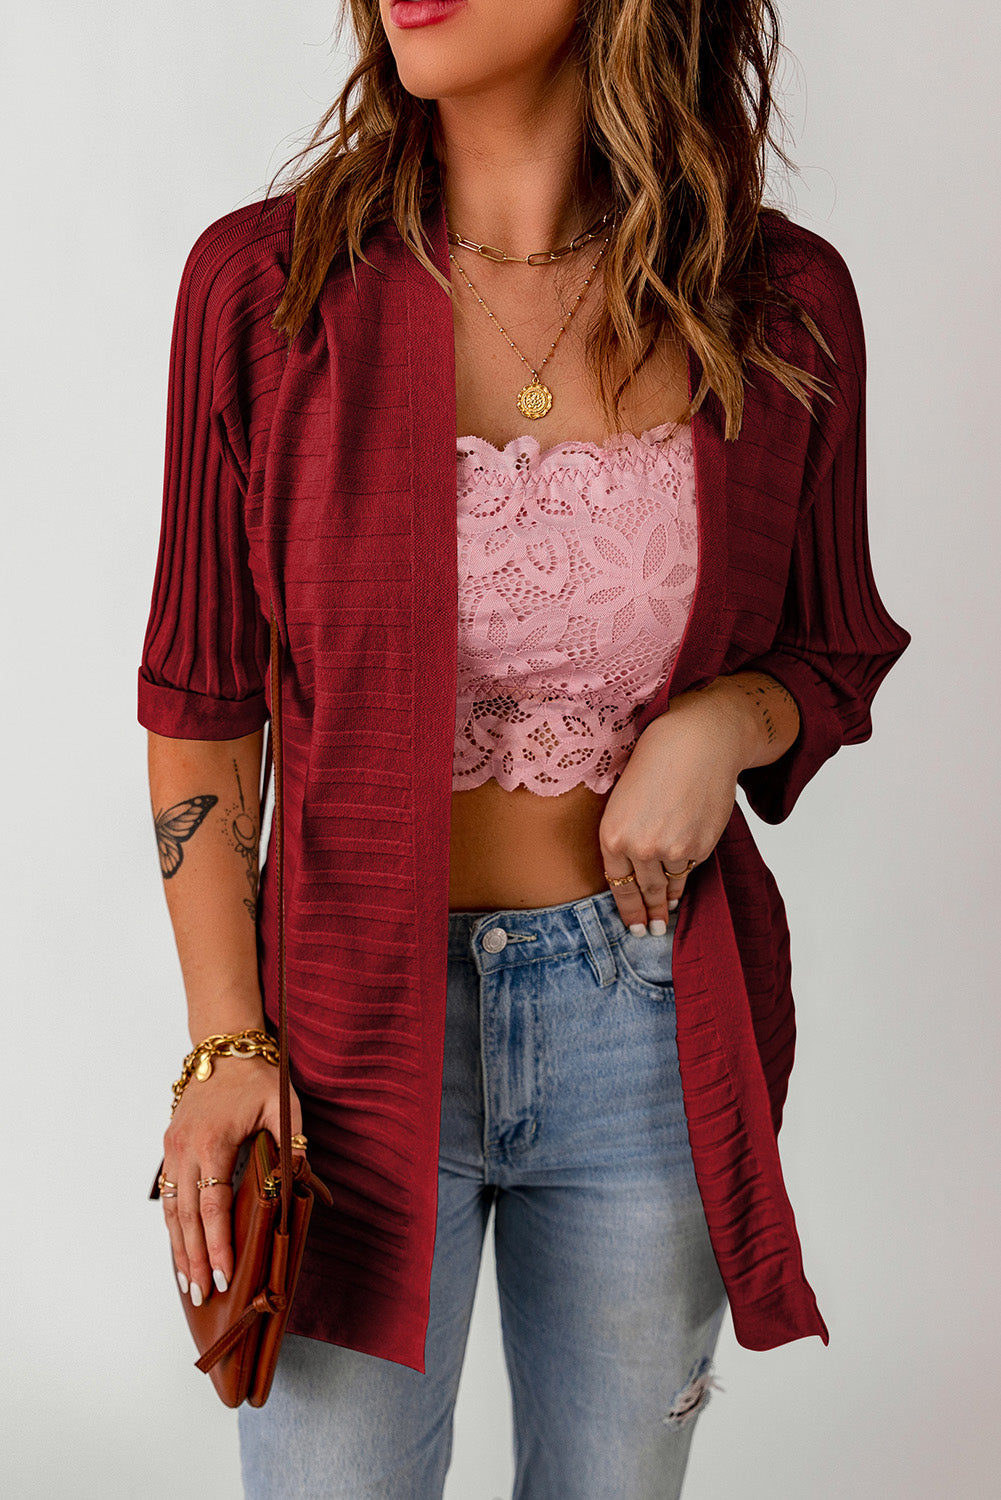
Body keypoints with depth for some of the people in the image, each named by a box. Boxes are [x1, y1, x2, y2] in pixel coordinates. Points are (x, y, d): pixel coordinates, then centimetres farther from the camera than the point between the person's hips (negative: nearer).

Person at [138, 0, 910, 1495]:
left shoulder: (784, 304, -5)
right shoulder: (263, 281, -8)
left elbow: (834, 657, 8)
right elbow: (201, 697, -3)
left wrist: (726, 720, -15)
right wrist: (224, 1041, -7)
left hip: (649, 1023, 2)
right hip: (356, 1002, -1)